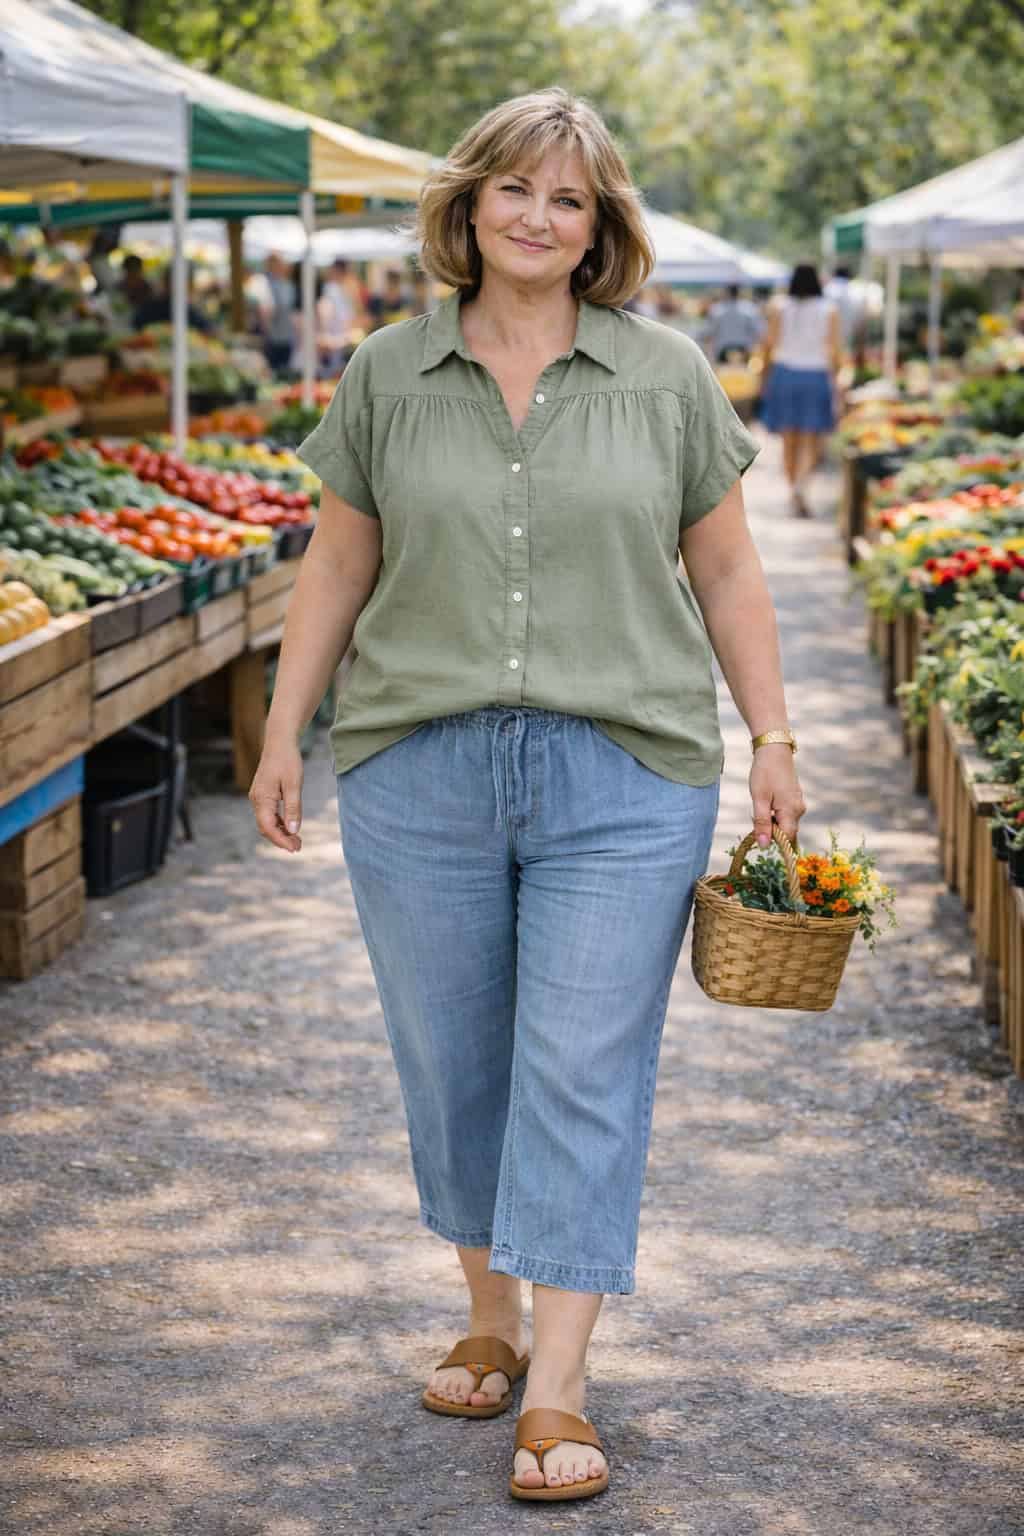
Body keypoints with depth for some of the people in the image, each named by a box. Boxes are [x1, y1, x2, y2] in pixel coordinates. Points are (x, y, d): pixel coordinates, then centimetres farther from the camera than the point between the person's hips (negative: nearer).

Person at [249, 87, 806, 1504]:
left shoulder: (669, 376, 4)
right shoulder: (387, 374, 6)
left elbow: (724, 569, 7)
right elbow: (338, 567, 10)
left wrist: (773, 739, 3)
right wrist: (283, 730, 7)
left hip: (624, 783, -2)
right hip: (417, 775, 2)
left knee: (585, 1072, -4)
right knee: (451, 1061, 11)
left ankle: (557, 1390, 0)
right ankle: (490, 1315, 30)